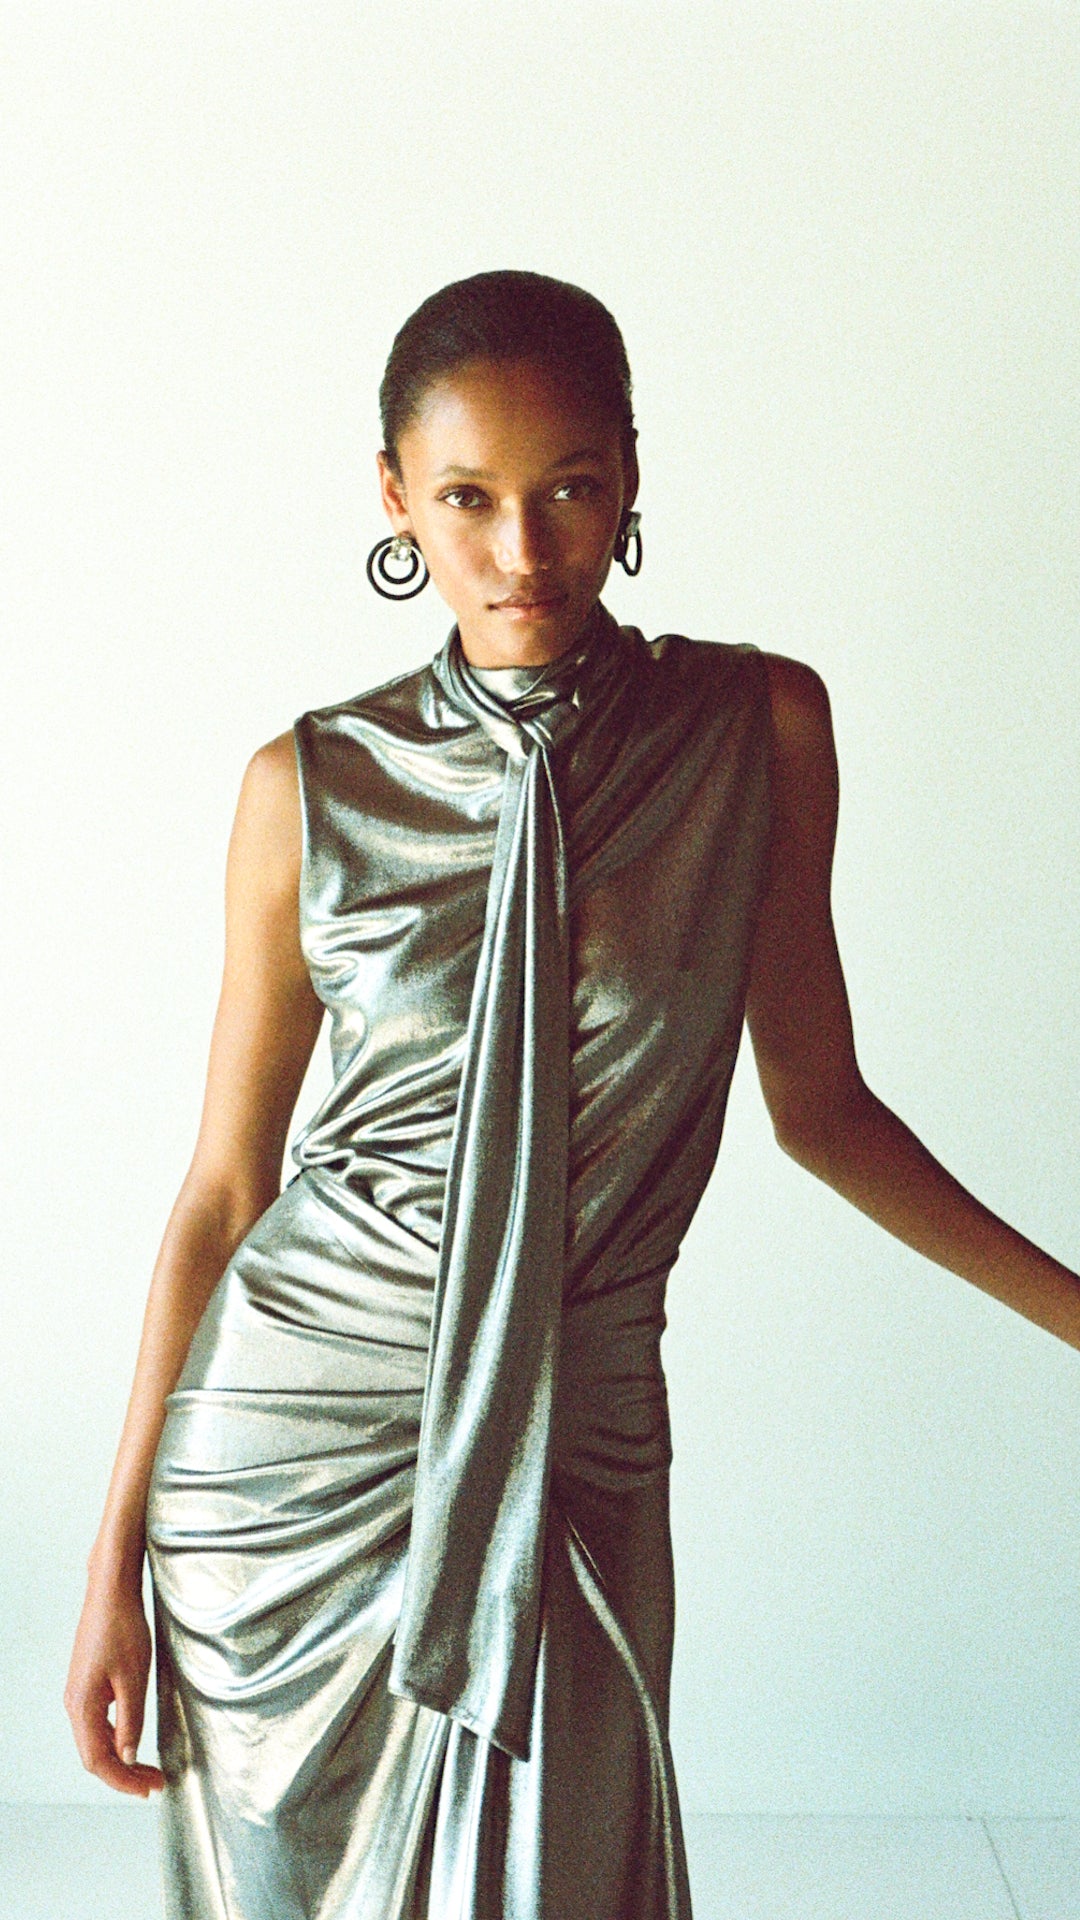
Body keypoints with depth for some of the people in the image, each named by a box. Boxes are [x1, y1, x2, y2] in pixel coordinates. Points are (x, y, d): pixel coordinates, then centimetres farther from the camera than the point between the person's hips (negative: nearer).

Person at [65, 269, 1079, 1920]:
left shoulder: (761, 728, -3)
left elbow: (817, 1101, 6)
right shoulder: (317, 787, -5)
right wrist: (117, 1560, 1)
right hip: (289, 1441, 0)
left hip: (573, 1448, 0)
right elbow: (226, 1183, 0)